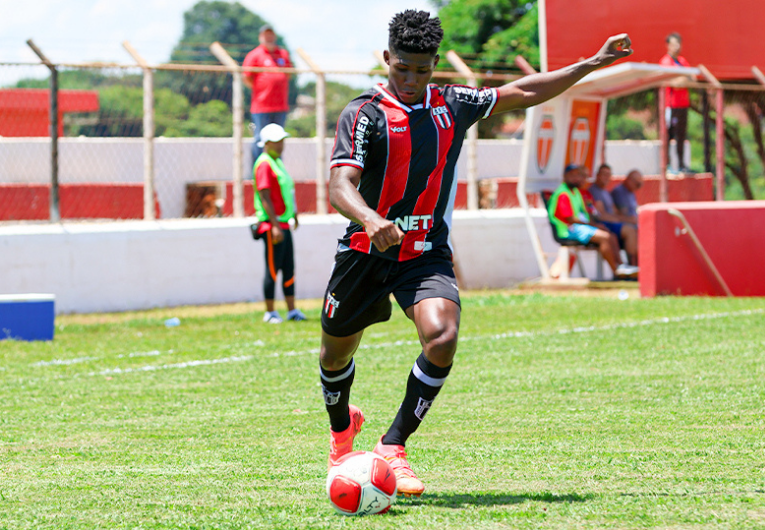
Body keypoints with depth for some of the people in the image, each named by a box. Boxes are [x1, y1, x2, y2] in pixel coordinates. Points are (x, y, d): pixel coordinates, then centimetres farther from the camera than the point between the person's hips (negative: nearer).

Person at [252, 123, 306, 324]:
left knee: (289, 269, 11)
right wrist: (275, 226, -23)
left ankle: (292, 310, 16)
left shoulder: (278, 162, 17)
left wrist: (294, 214, 26)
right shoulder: (264, 164, -13)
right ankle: (270, 312, 0)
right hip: (272, 225, -10)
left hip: (283, 223, 10)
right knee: (272, 270, -5)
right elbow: (265, 196, -19)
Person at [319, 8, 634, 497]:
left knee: (442, 337, -25)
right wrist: (372, 221, -42)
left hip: (427, 254, 2)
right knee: (337, 352, 13)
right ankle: (342, 428, 48)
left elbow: (523, 93, 18)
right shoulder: (364, 113, -9)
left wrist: (594, 64, 18)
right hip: (366, 251, -2)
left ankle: (393, 447, -12)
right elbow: (341, 185, -21)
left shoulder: (453, 105, 6)